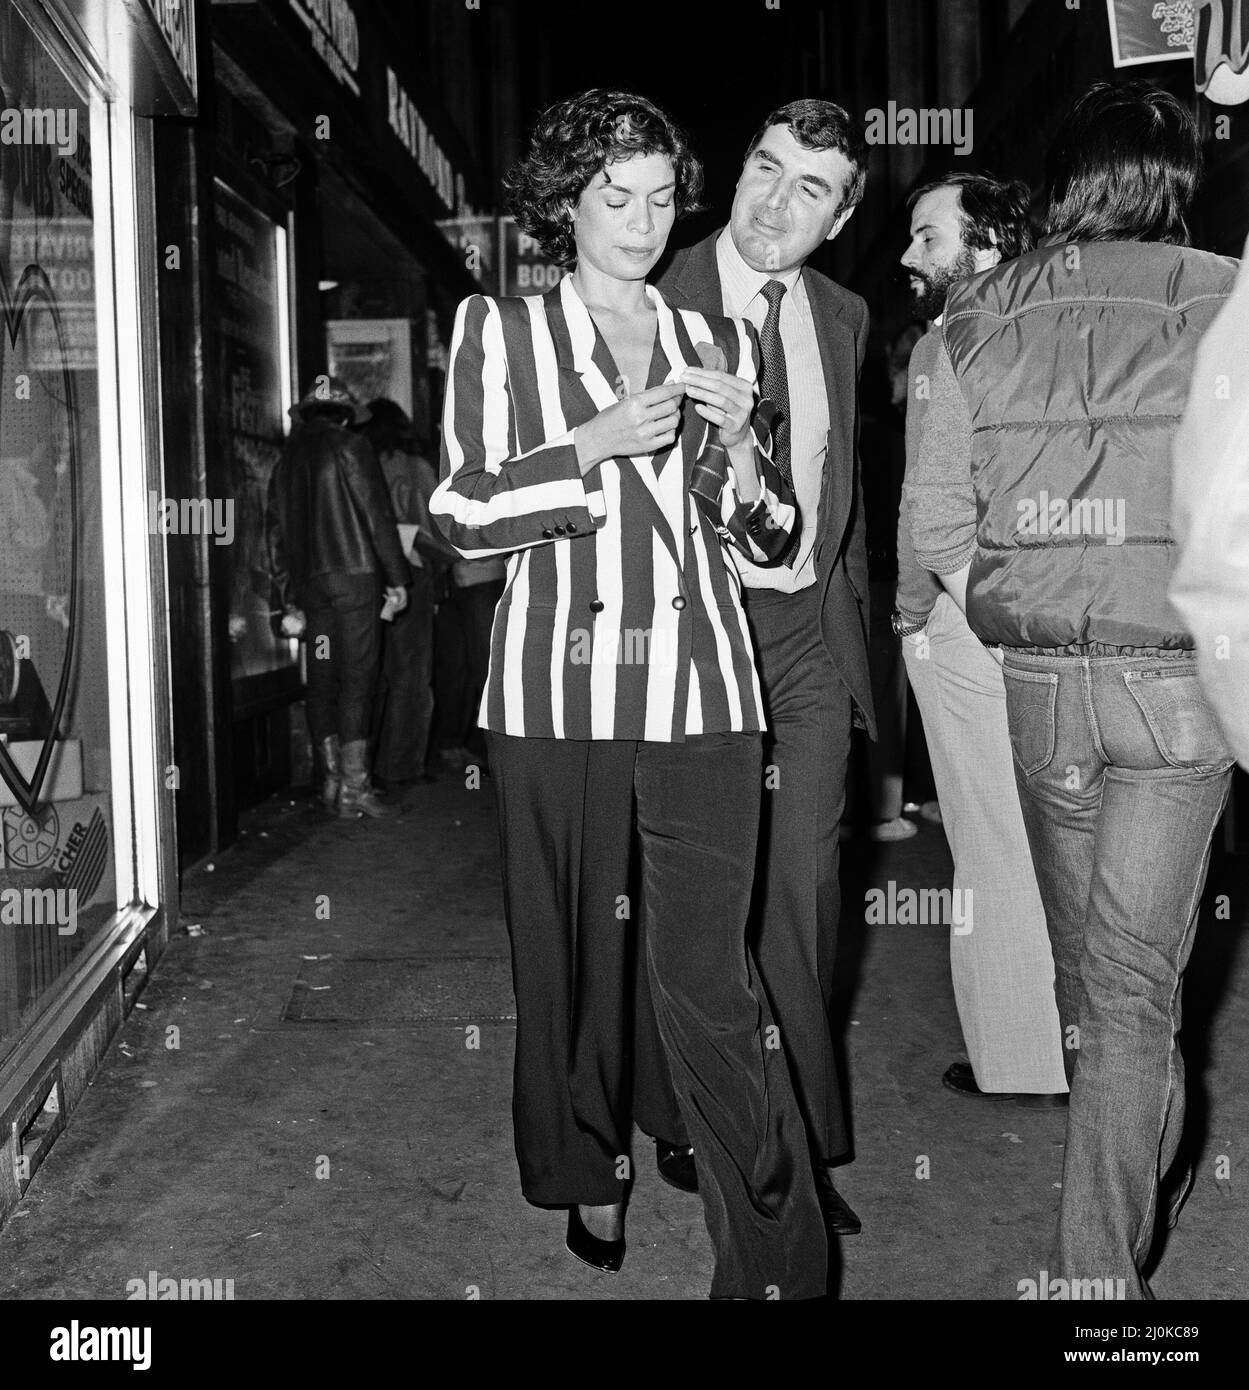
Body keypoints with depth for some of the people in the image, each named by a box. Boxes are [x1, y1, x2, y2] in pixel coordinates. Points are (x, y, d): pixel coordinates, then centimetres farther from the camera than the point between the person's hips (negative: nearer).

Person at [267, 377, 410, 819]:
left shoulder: (287, 460, 15)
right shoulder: (350, 447, -2)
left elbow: (276, 532, 16)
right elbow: (378, 516, -8)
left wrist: (289, 597, 19)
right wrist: (396, 577, -4)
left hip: (309, 583, 6)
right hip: (354, 575, -6)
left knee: (321, 682, 8)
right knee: (356, 678, -6)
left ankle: (332, 782, 10)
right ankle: (354, 785, -9)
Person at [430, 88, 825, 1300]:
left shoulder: (718, 344, 15)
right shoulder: (497, 330, 8)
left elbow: (769, 539, 15)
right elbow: (462, 516, 0)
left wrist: (736, 446, -5)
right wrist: (596, 444, -12)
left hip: (698, 691, 1)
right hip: (555, 686, -1)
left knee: (711, 982, -4)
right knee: (573, 956, 8)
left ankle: (778, 1260, 3)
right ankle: (593, 1172, 31)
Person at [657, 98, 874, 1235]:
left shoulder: (843, 317, 11)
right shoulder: (657, 298, -4)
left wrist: (849, 618, 15)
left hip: (811, 631, 4)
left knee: (804, 900, 6)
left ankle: (805, 1146, 19)